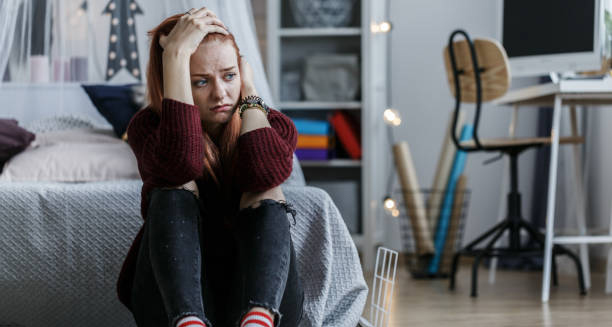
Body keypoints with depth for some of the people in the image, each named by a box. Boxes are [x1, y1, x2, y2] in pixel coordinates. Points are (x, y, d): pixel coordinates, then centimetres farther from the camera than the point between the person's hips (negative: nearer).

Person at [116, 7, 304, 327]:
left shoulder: (272, 126, 5)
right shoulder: (149, 126, 1)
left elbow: (266, 173, -22)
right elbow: (181, 163, -26)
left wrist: (249, 89, -8)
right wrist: (176, 55, -23)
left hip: (257, 295, 1)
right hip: (175, 299, -1)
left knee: (266, 196, -22)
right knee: (178, 189, -22)